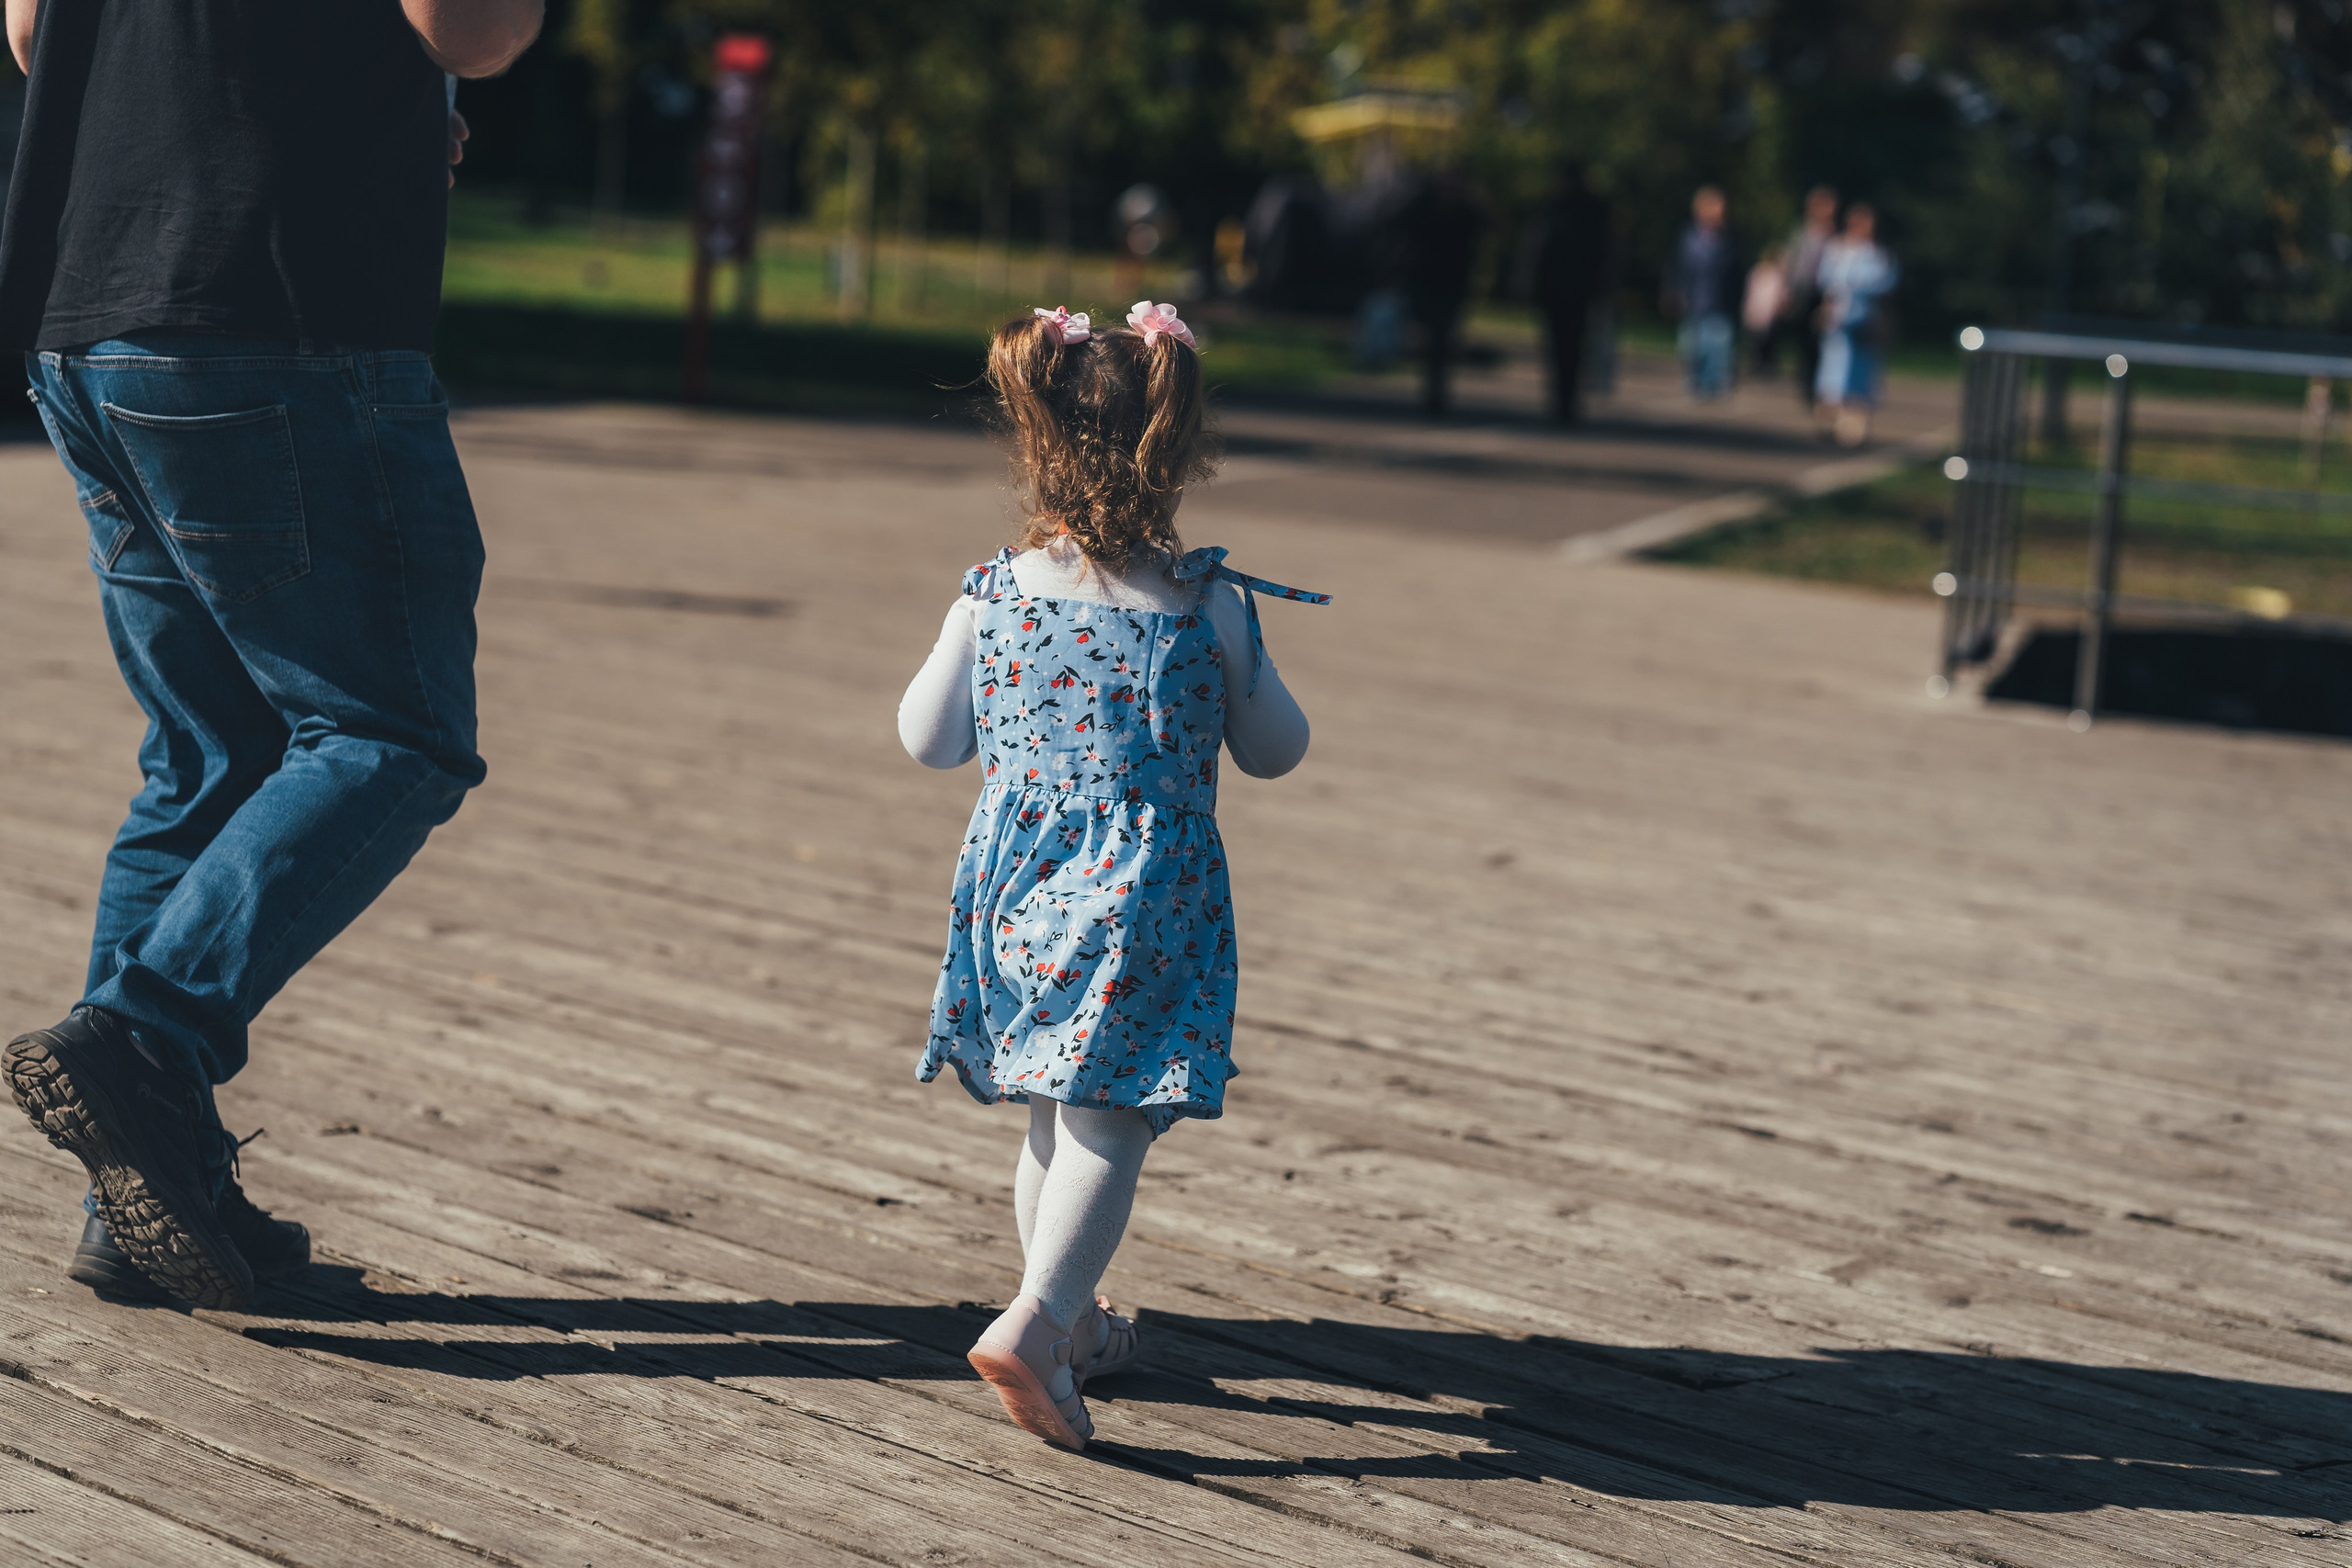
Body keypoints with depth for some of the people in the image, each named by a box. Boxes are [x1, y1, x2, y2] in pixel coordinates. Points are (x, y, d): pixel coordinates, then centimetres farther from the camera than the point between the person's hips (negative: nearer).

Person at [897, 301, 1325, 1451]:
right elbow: (1274, 751, 3)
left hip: (1017, 890, 4)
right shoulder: (1206, 605, -8)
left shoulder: (994, 594, -3)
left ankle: (1073, 1322, 32)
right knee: (1111, 1123, -2)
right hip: (1150, 897, -4)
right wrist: (1242, 668, 20)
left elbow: (929, 740, 7)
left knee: (1054, 1119, 19)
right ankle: (1033, 1323, -18)